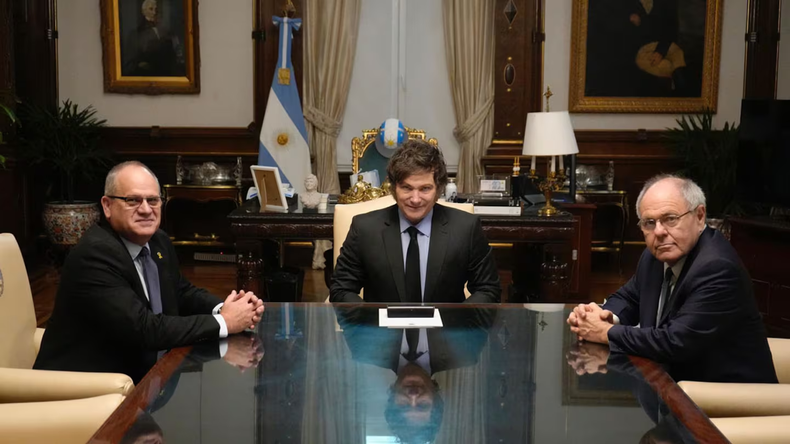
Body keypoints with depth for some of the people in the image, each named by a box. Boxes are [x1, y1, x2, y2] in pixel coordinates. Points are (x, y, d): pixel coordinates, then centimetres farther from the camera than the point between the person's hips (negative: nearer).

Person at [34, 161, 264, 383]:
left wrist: (222, 308, -7)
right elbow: (144, 329, -27)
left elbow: (182, 292, 15)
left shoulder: (159, 241, 3)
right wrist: (223, 322, -20)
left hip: (141, 374, 8)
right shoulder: (94, 255, -22)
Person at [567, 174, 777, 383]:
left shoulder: (717, 268, -24)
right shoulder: (656, 255, 1)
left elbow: (675, 343, -28)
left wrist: (605, 333, -18)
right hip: (674, 382, 7)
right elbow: (628, 298, 16)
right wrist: (606, 316, -7)